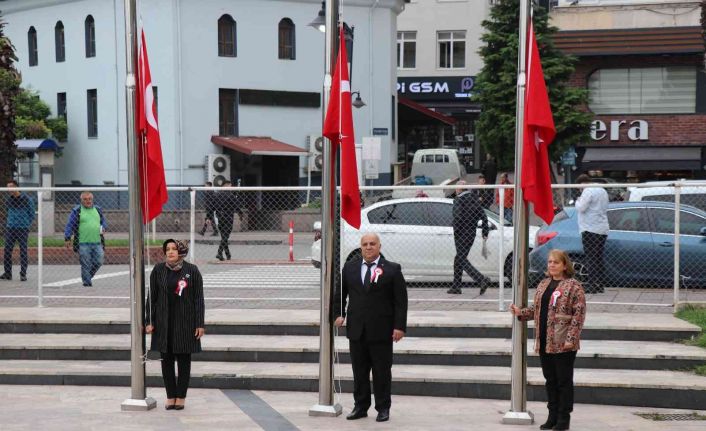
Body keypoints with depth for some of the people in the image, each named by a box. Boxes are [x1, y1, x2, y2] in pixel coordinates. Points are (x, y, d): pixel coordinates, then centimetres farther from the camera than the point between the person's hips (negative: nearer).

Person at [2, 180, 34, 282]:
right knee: (7, 251, 2)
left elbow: (32, 214, 2)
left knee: (23, 252, -2)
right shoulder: (8, 200, 9)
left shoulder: (26, 199, -4)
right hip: (10, 228, 4)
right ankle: (7, 273, 10)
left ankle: (23, 274, 3)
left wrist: (26, 225, -2)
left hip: (22, 229, -4)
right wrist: (9, 222, 13)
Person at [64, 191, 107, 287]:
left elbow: (104, 222, 23)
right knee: (86, 265, -4)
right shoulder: (77, 211, 2)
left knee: (98, 262, 1)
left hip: (97, 243, 4)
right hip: (83, 243, -4)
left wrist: (103, 228, 1)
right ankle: (87, 283, 5)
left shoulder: (98, 210, 15)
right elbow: (70, 225, 0)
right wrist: (67, 238, -8)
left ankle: (88, 277, 24)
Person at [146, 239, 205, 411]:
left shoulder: (192, 270, -4)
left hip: (185, 322, -2)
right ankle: (170, 396, 15)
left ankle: (181, 396, 14)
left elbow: (198, 298, -3)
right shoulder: (158, 270, 1)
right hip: (164, 322, 2)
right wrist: (149, 321, 0)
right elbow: (151, 297, 5)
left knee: (184, 360, 5)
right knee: (166, 360, 6)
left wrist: (199, 324, -7)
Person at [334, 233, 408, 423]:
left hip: (381, 331, -3)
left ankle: (383, 408, 13)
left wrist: (399, 326, -11)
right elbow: (340, 293, 19)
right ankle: (360, 406, 18)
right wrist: (339, 314, 6)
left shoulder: (392, 270, -3)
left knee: (382, 372, 4)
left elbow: (401, 300, -5)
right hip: (356, 330, 3)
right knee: (359, 371, 9)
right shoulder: (350, 267, 9)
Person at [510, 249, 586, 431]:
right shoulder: (543, 285, 14)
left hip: (563, 344, -7)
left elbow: (579, 314, -14)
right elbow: (536, 308, 21)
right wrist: (521, 312, 3)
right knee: (550, 380, 14)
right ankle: (553, 416, 23)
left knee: (564, 381, 2)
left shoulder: (573, 286, -9)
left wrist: (571, 339, -20)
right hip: (544, 343, 7)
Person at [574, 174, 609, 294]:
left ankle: (592, 286, -11)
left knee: (591, 259, -8)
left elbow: (581, 208, -18)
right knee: (598, 259, 13)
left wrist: (578, 201, 3)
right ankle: (599, 286, 15)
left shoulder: (588, 191, -11)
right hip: (602, 230, 9)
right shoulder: (602, 190, 19)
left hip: (590, 229, -9)